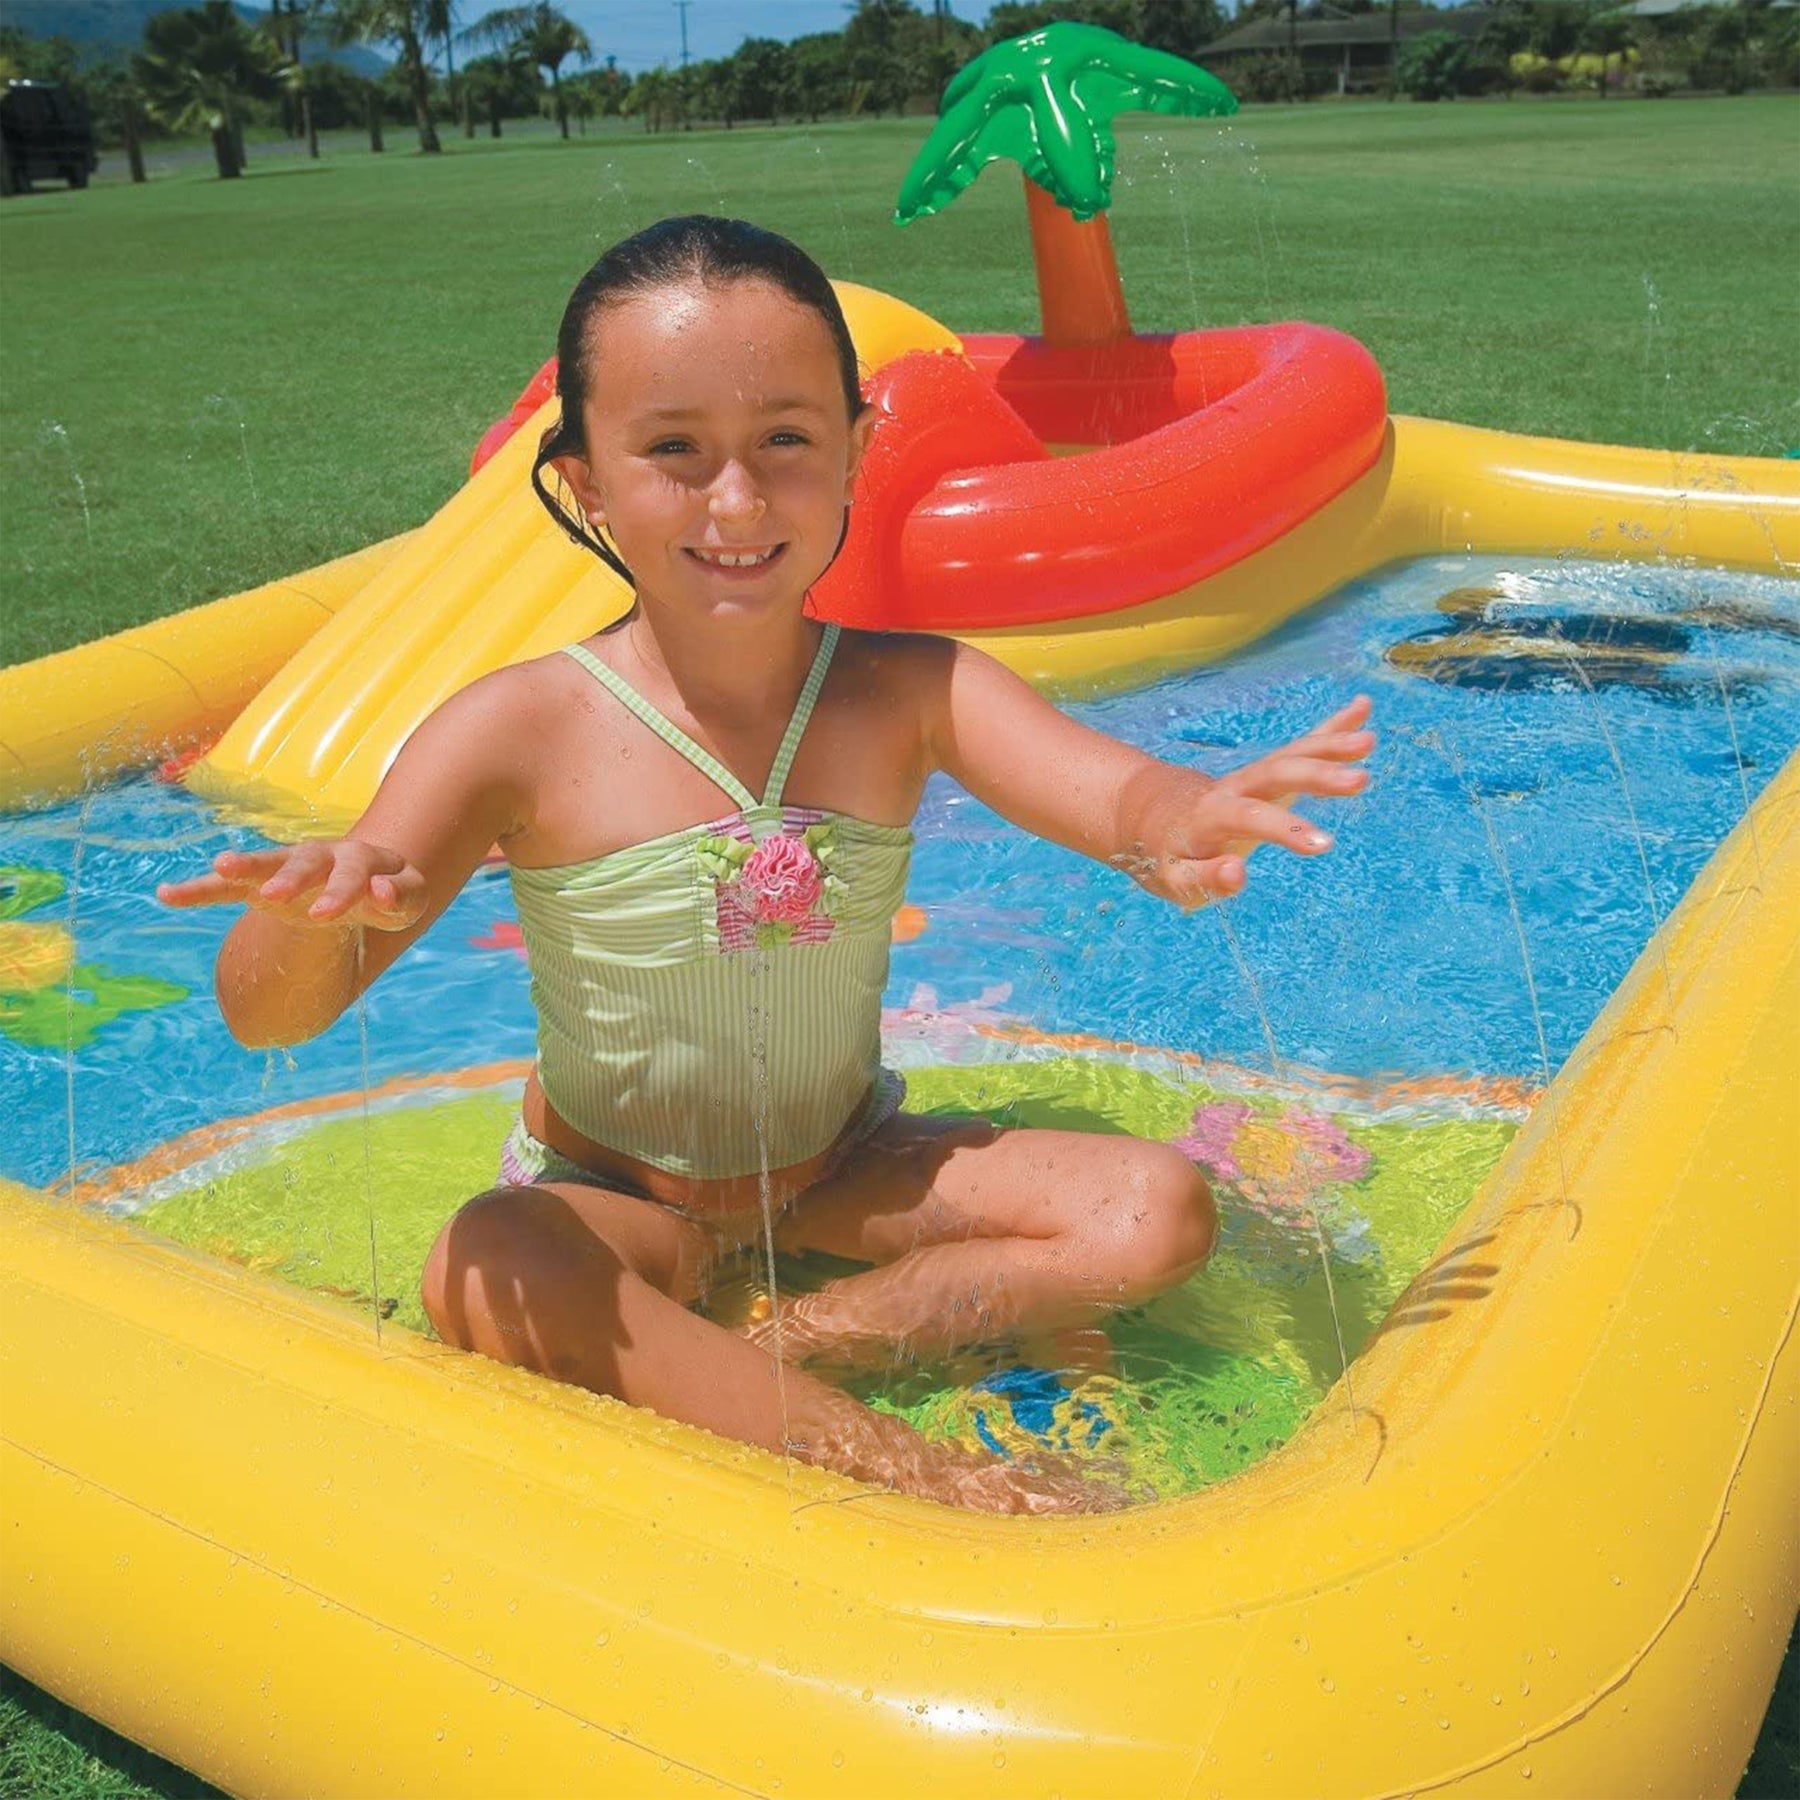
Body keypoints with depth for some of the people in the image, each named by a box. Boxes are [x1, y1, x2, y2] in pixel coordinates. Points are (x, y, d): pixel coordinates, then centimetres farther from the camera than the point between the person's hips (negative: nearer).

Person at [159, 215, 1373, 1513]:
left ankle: (781, 1348, -17)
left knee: (1162, 1210, -12)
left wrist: (1176, 825, -54)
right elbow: (265, 1015, -22)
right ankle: (933, 1478, -30)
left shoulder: (909, 691, -12)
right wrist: (324, 913, -47)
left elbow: (1114, 789, -29)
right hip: (612, 1199, -2)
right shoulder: (523, 733, -19)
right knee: (480, 1277, -35)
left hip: (844, 1168, 3)